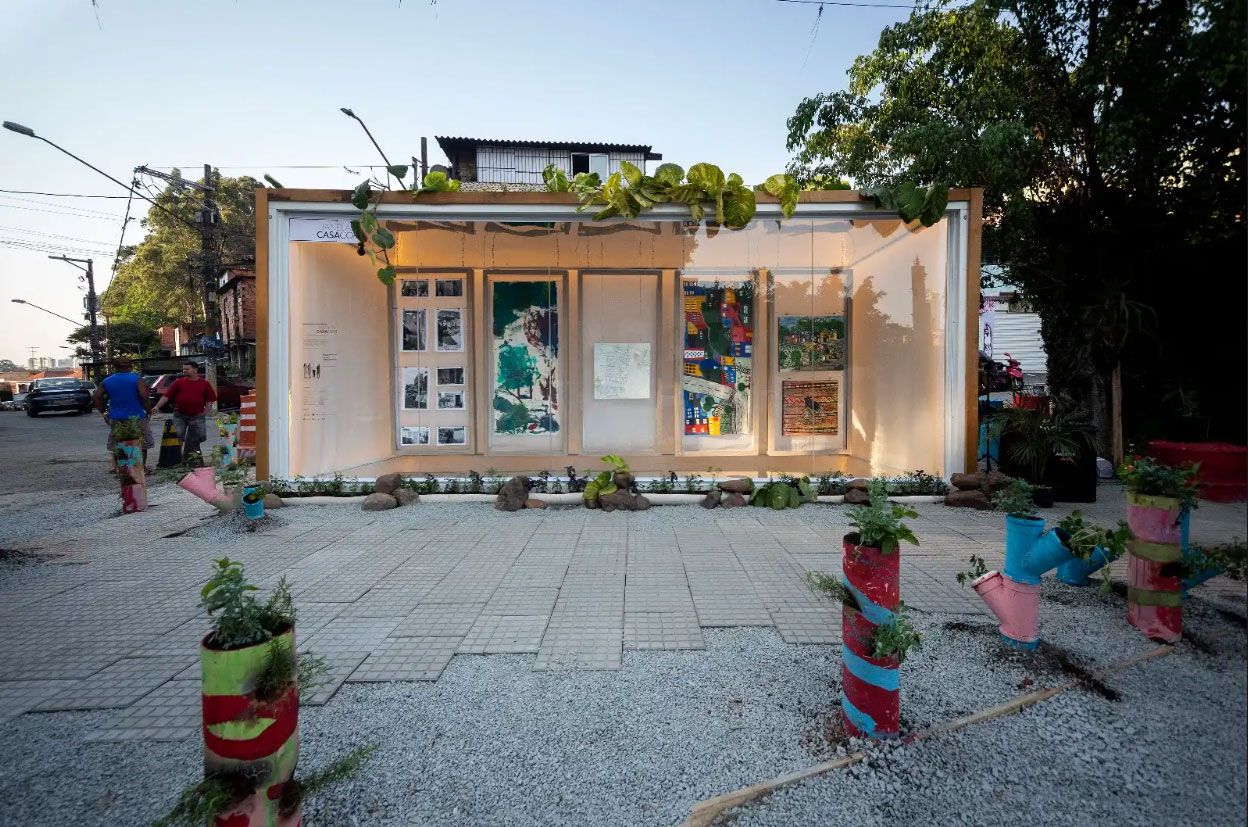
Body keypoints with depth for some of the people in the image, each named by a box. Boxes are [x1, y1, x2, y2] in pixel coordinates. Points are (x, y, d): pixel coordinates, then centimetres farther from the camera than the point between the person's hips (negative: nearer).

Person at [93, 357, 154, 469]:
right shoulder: (137, 379, -6)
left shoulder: (106, 381, 7)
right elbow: (144, 396, -18)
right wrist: (148, 411, -9)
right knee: (142, 444, 10)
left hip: (115, 418, 3)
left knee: (116, 446, 13)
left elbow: (95, 397, 0)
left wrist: (104, 413, 8)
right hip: (137, 417, -3)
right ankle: (142, 467, 12)